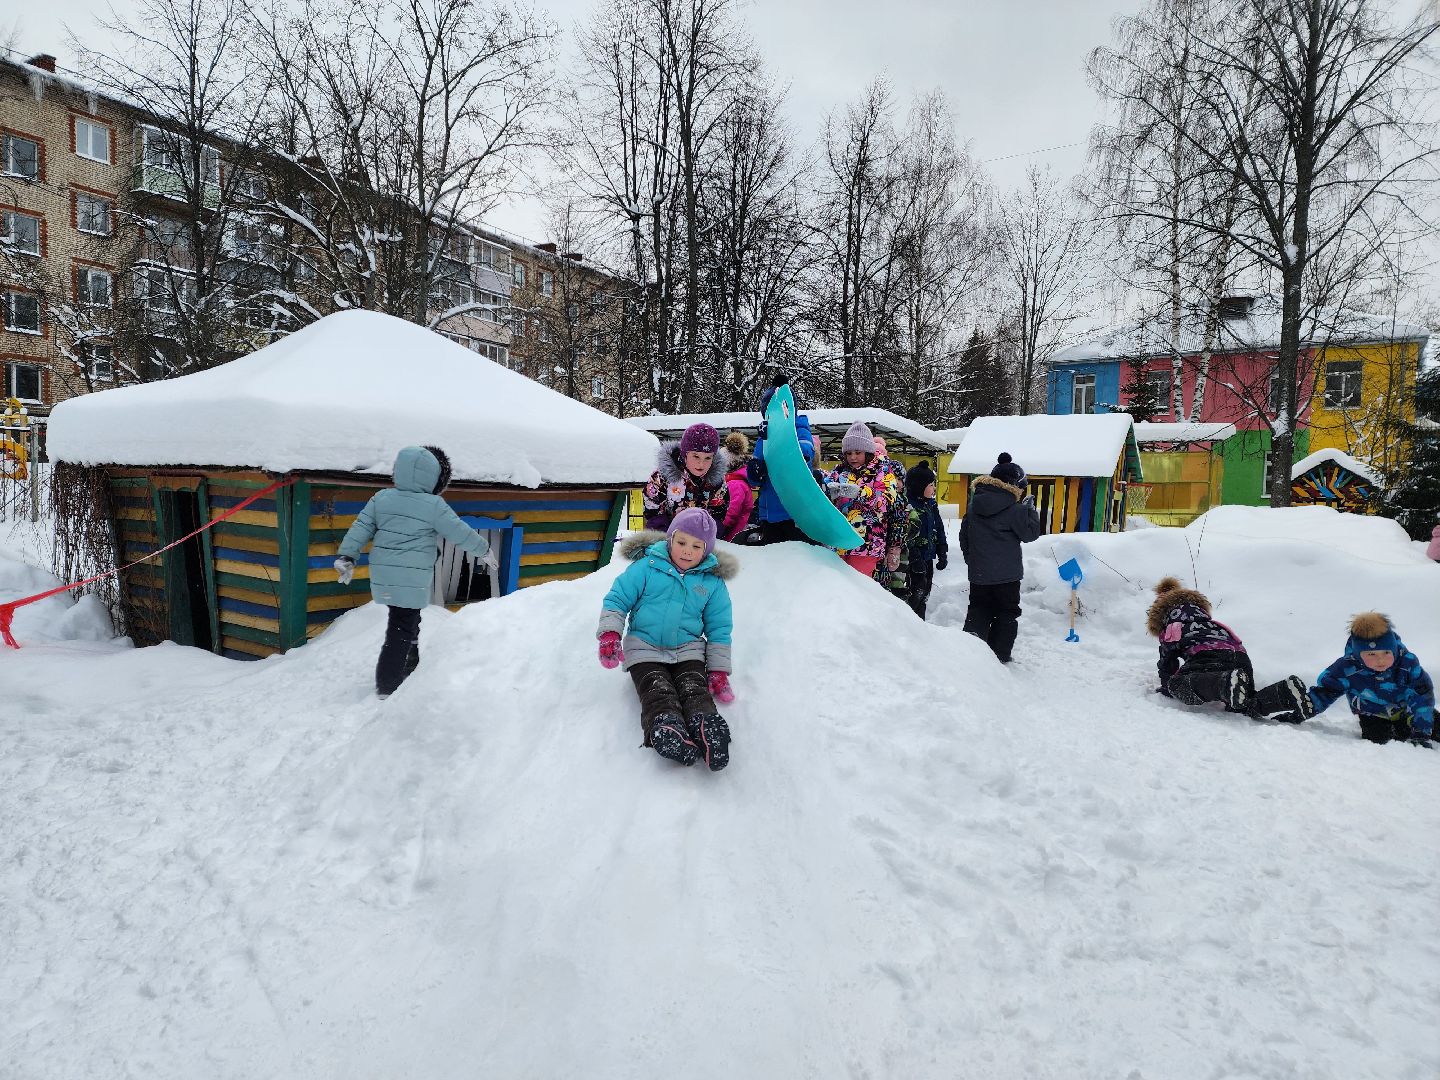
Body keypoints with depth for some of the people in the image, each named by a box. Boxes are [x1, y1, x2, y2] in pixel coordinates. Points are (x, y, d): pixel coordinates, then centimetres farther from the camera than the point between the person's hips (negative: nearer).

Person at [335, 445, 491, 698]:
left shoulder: (381, 497, 6)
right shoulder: (434, 505, -9)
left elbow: (361, 528, 5)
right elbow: (460, 533, -2)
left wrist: (347, 557, 9)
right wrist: (483, 550, 12)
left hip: (383, 575, 6)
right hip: (412, 579, -6)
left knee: (408, 620, 22)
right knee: (402, 629, 0)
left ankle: (409, 669, 34)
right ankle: (388, 686, 2)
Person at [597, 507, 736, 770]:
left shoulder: (712, 582, 6)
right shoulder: (647, 566, 0)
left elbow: (718, 629, 11)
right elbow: (617, 599, 5)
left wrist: (719, 670, 3)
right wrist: (610, 633, -11)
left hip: (688, 648, 2)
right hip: (644, 646, -2)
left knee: (695, 690, -26)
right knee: (658, 691, -27)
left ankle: (706, 726, -52)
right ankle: (665, 729, -53)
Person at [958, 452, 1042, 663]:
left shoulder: (973, 507, 5)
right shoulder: (1015, 509, -15)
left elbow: (964, 538, 11)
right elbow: (1030, 533, -4)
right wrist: (1031, 509, 6)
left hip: (978, 573, 5)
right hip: (1007, 574, -5)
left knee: (978, 609, 16)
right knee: (1007, 613, 9)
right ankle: (1000, 655, 11)